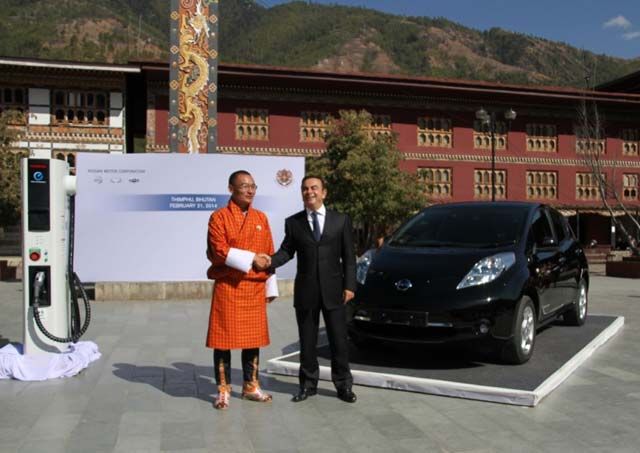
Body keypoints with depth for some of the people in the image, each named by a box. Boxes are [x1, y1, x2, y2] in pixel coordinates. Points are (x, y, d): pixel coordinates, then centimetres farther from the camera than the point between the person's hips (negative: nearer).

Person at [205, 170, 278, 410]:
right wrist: (250, 259, -16)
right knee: (224, 338, 1)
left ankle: (251, 386, 23)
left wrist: (270, 287, 11)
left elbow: (268, 254, 13)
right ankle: (223, 390, 12)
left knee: (253, 338, 10)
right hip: (227, 288, -5)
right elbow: (218, 251, -13)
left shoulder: (261, 218, 11)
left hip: (255, 288, 5)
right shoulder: (219, 217, -3)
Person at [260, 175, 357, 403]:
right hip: (305, 291, 1)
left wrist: (349, 285, -5)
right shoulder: (293, 222, 5)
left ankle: (343, 384, 18)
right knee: (307, 341, 10)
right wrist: (269, 261, -17)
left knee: (339, 340, 5)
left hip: (333, 290, -1)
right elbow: (286, 251, 3)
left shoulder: (341, 220, 3)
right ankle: (308, 384, 22)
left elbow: (349, 255, 2)